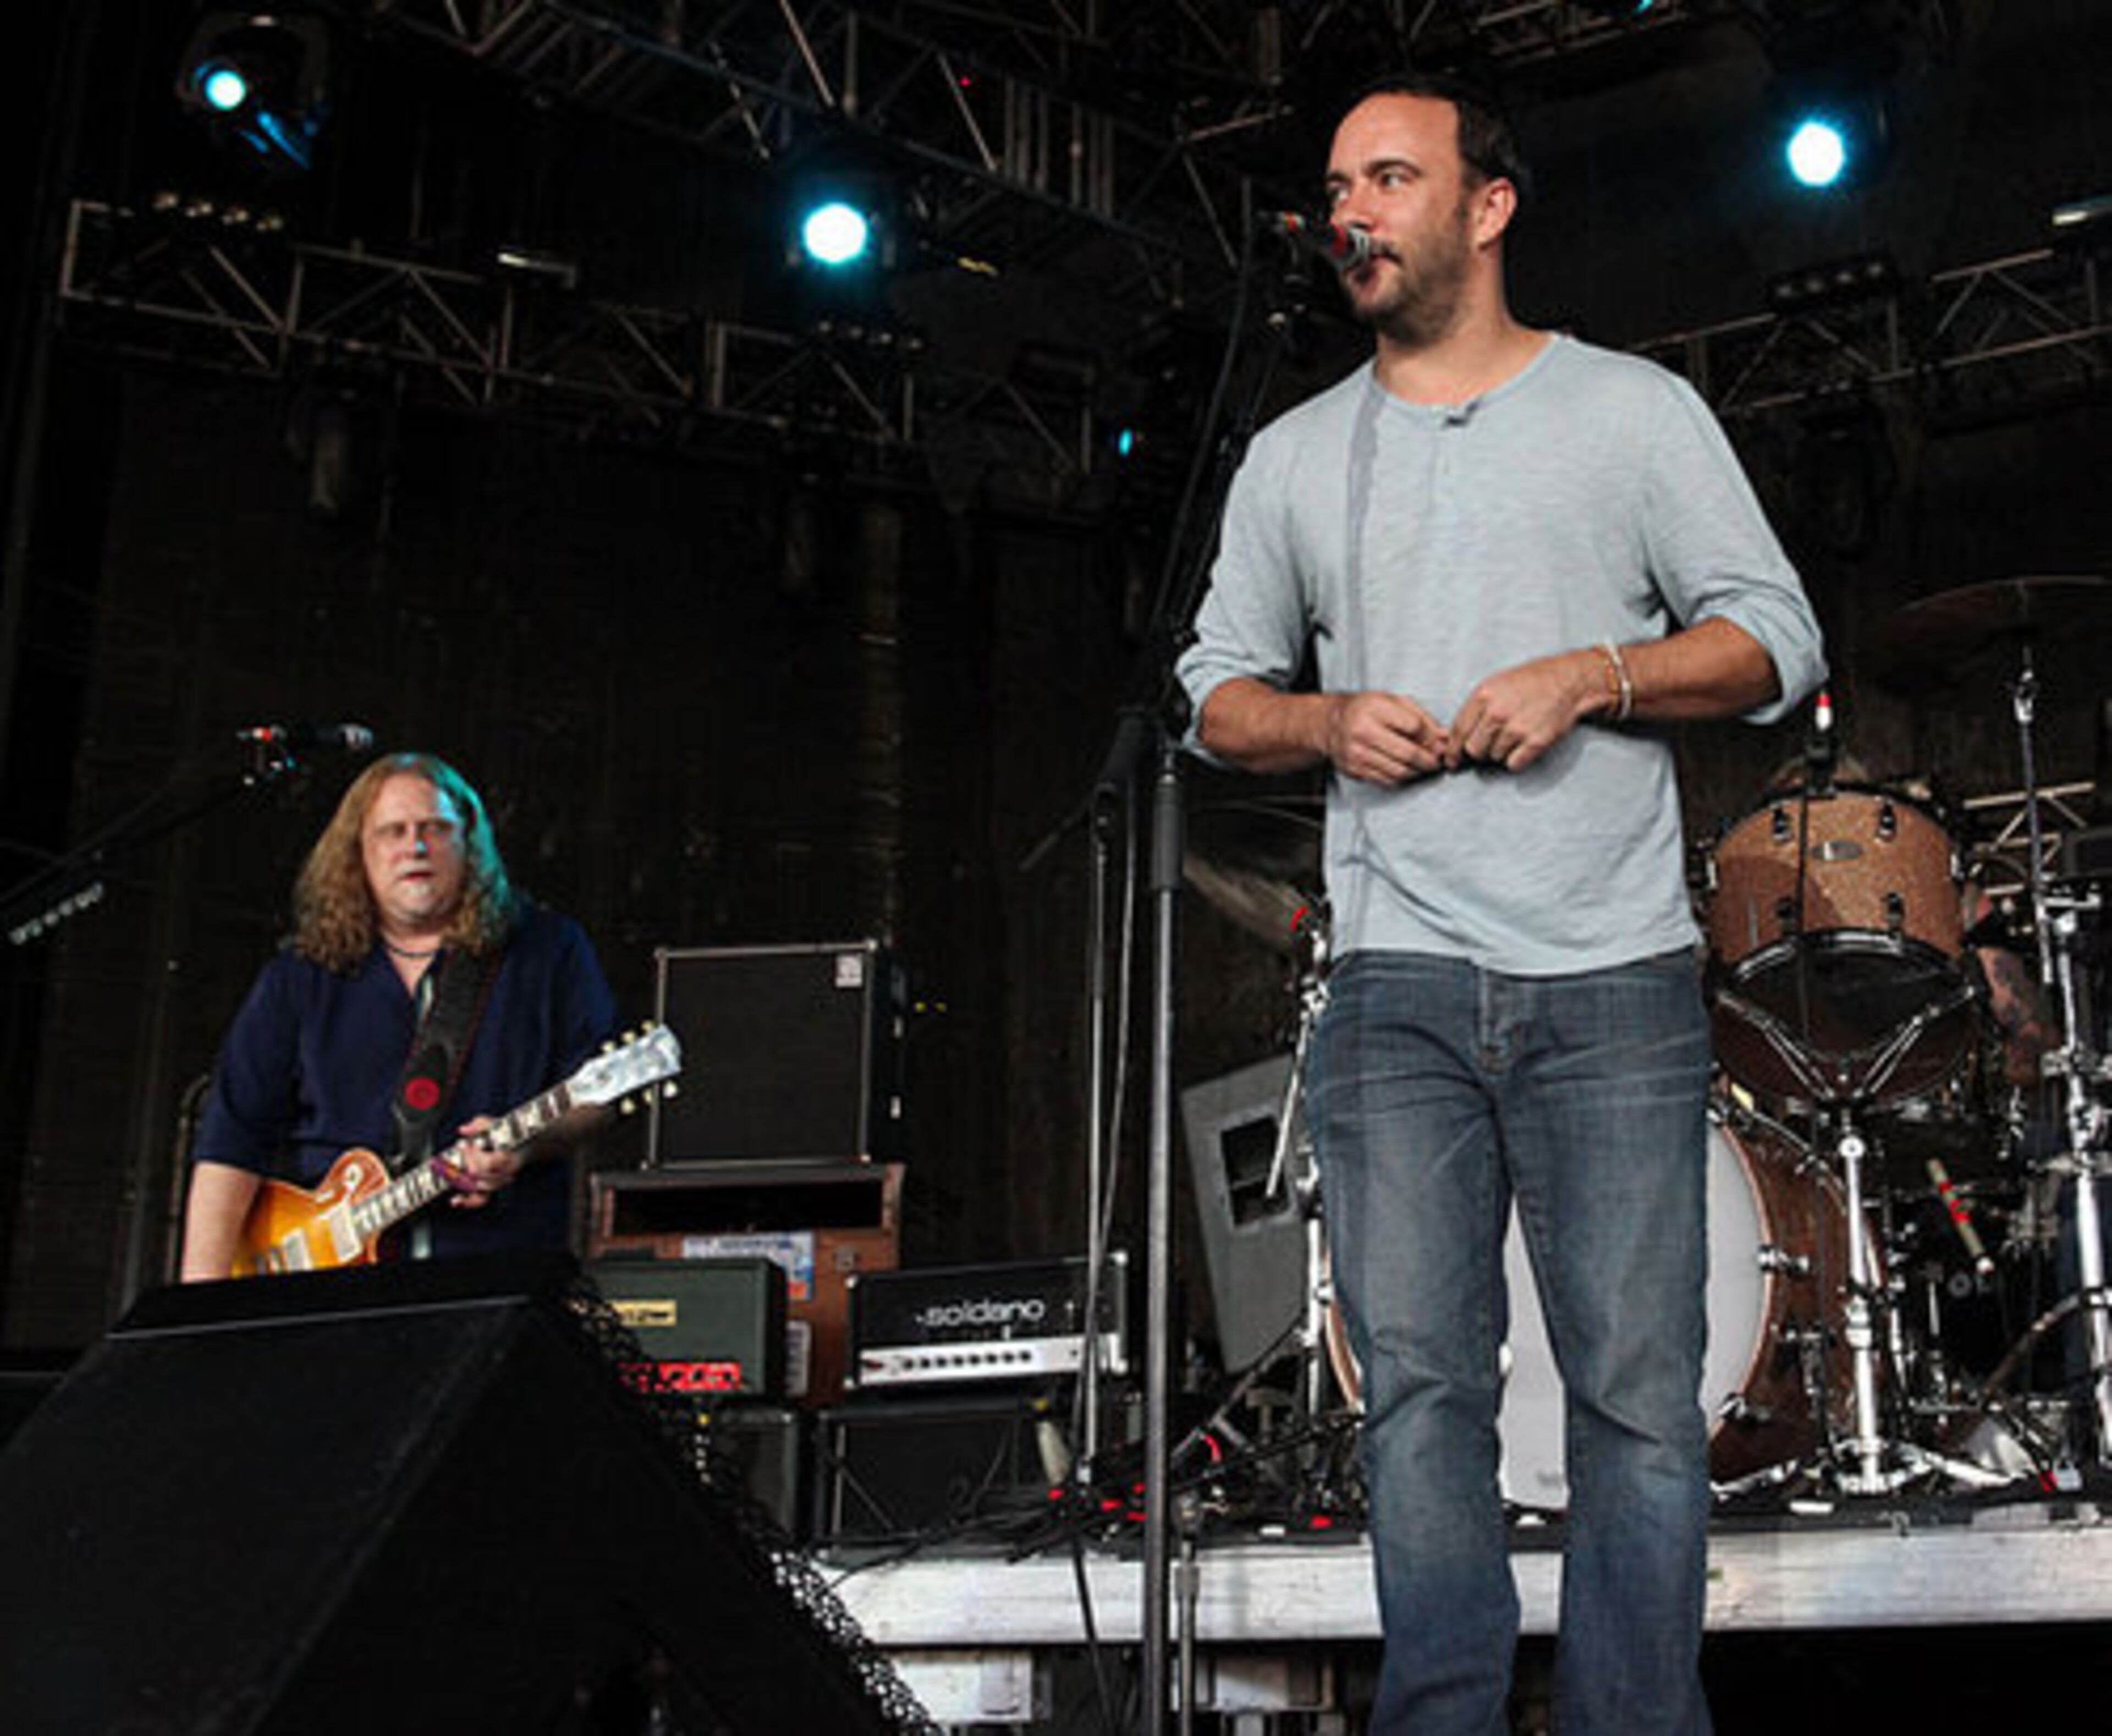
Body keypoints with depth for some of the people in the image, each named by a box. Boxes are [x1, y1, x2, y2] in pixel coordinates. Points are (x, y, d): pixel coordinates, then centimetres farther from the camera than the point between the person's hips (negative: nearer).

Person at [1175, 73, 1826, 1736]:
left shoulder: (1635, 410, 8)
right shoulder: (1294, 457, 16)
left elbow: (1777, 639, 5)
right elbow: (1220, 691, 19)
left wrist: (1593, 677, -11)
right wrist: (1326, 721, -3)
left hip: (1617, 985, -2)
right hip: (1396, 990, 2)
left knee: (1638, 1390, -2)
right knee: (1419, 1380, 0)